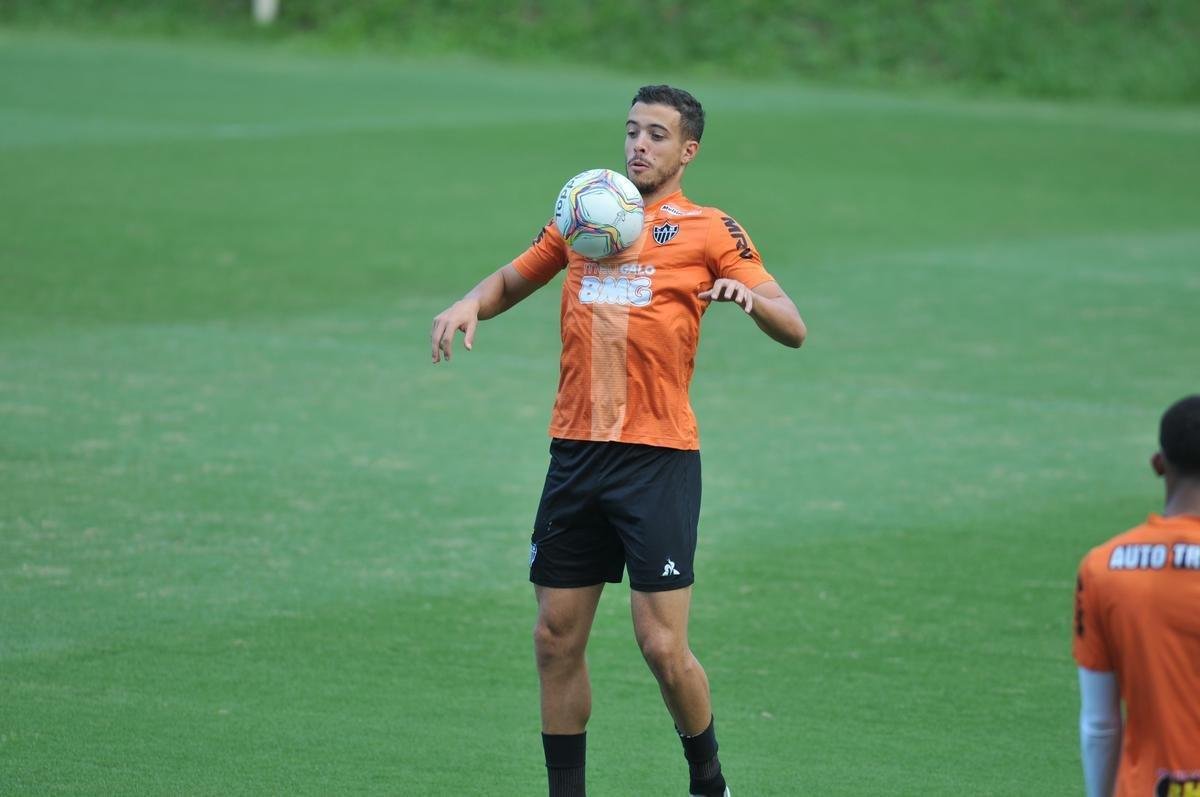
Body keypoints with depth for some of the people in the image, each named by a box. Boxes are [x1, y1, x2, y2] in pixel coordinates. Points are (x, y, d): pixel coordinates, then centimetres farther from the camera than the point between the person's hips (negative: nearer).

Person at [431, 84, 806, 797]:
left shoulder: (709, 231, 2)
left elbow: (793, 330, -4)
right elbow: (511, 282, 27)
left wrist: (749, 295, -26)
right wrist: (469, 305, 4)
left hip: (660, 458, -4)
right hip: (576, 454, 4)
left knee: (663, 646, -8)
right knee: (557, 639, 4)